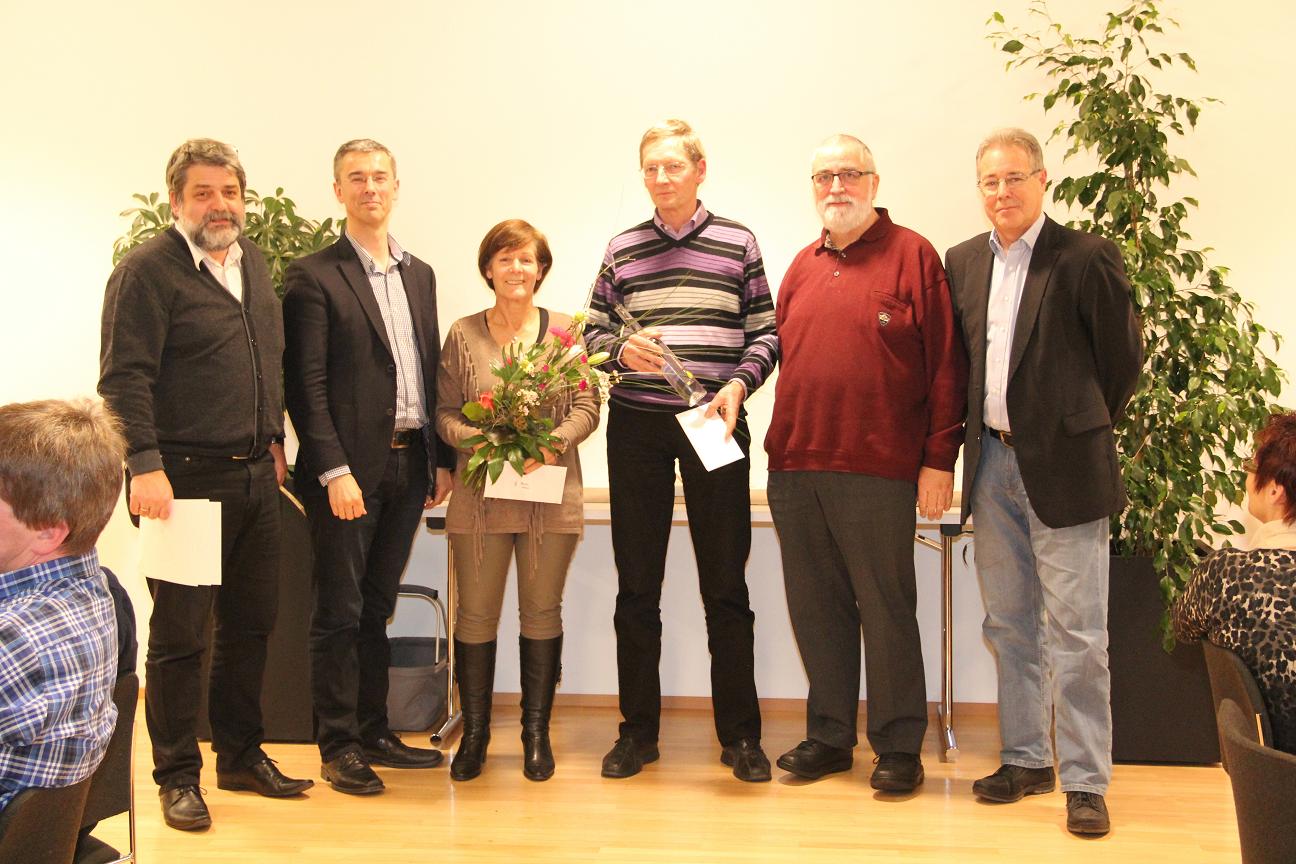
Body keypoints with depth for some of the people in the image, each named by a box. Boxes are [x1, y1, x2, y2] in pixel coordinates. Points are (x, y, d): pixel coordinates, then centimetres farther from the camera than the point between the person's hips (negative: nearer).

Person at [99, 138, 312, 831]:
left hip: (255, 475, 7)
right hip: (185, 479, -7)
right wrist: (145, 465, -21)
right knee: (180, 632, 1)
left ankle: (241, 756, 29)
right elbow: (124, 377, -15)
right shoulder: (148, 269, -9)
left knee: (252, 622, 14)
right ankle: (177, 775, 15)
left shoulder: (253, 260, 13)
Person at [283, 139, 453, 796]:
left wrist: (441, 458, 10)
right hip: (347, 468, -6)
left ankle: (373, 732, 24)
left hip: (408, 465, 6)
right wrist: (334, 471, -16)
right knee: (340, 613, 2)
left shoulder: (419, 274, 15)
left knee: (376, 609, 14)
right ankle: (338, 747, 13)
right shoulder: (314, 276, -5)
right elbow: (305, 384, -10)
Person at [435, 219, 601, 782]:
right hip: (481, 494, 0)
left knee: (542, 612, 7)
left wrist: (552, 444, -17)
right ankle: (474, 733, 17)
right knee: (475, 614, 4)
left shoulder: (564, 332, 5)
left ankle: (537, 734, 19)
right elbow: (445, 413, 3)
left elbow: (586, 407, 1)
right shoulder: (464, 335, 5)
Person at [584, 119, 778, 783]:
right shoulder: (622, 249, 9)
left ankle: (740, 734, 14)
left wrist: (738, 383, -12)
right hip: (637, 427, 2)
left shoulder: (736, 243, 4)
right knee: (637, 585, 7)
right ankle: (638, 729, 19)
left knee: (726, 584, 2)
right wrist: (623, 350, -9)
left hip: (714, 424, -2)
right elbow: (593, 332, 12)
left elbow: (766, 333, 4)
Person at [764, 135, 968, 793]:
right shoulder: (803, 267, 17)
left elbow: (946, 364, -4)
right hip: (795, 467, 6)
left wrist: (939, 459, -9)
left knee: (886, 610, 2)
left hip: (878, 472, -5)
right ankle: (828, 736, 24)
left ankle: (898, 746, 14)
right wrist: (780, 447, 10)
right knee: (815, 608, 11)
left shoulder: (913, 257, 0)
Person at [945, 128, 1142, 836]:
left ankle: (1085, 780, 9)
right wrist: (976, 431, 11)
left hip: (1062, 467, -5)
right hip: (992, 464, 6)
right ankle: (1025, 759, 26)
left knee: (1075, 632, -2)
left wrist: (1085, 425, 7)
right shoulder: (962, 262, 9)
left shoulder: (1086, 258, -7)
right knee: (1008, 626, 14)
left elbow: (1124, 355, -1)